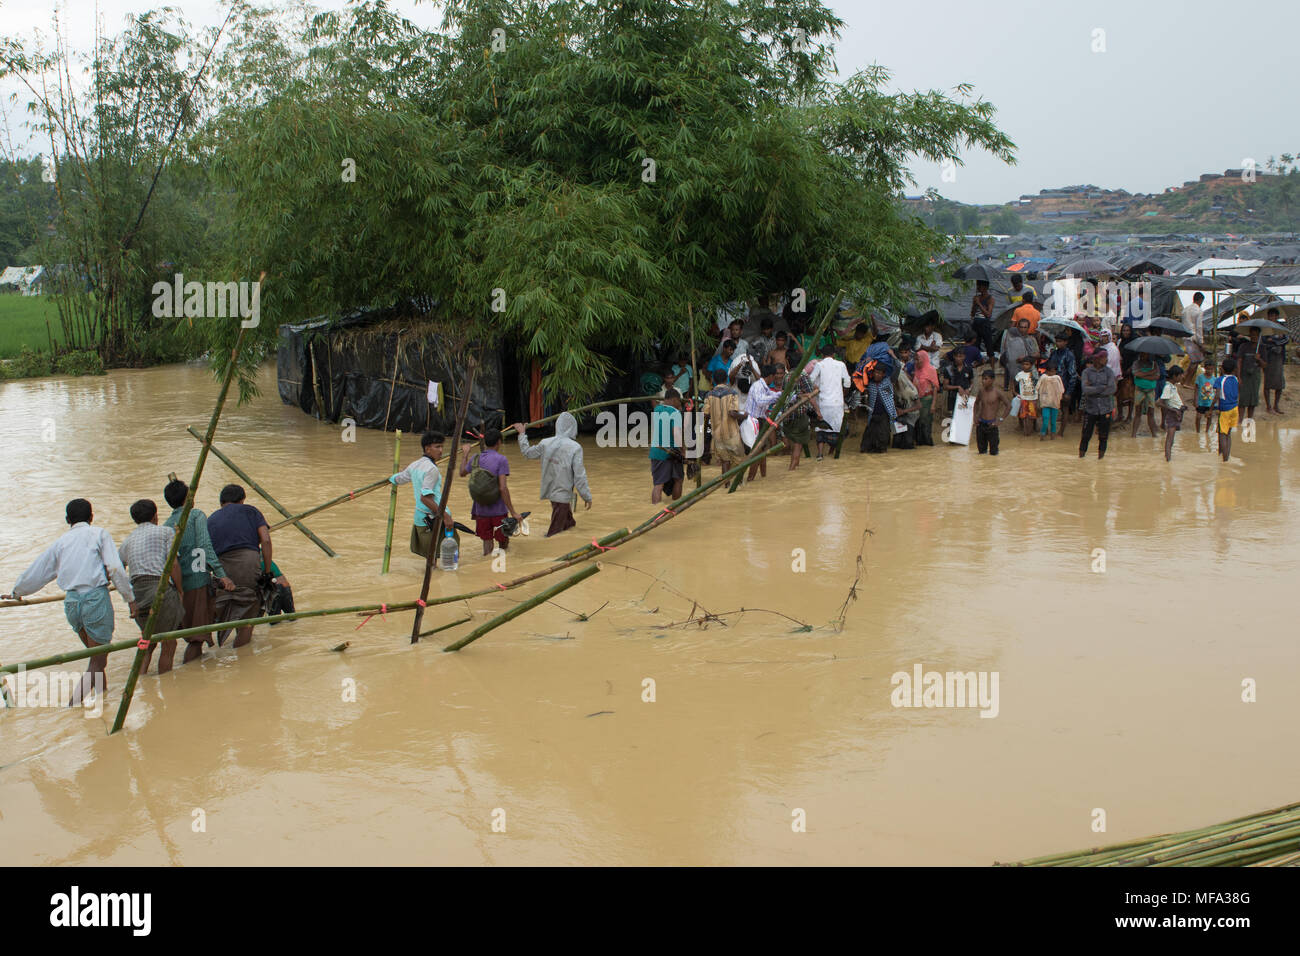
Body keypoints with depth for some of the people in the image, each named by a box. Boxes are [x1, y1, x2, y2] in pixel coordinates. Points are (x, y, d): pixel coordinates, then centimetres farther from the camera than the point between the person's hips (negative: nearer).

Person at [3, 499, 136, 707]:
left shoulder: (61, 542, 16)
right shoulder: (99, 534, 4)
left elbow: (36, 572, 23)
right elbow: (115, 569, -7)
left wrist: (16, 593, 40)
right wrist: (130, 599, -3)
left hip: (71, 602, 5)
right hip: (96, 596, -5)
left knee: (95, 654, 21)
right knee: (97, 661, -2)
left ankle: (103, 693, 24)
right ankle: (72, 707, -15)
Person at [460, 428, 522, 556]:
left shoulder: (475, 459, 2)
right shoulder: (501, 460, -13)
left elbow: (462, 472, 23)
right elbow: (503, 488, -20)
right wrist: (513, 512, -18)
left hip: (481, 510, 5)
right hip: (498, 511, -4)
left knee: (487, 541, 13)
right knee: (503, 541, 10)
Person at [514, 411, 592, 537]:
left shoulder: (545, 443, -3)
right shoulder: (575, 447, -17)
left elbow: (527, 452, 15)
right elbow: (579, 476, -16)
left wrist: (521, 434, 29)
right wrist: (586, 496, -5)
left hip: (550, 492, 6)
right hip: (563, 493, -6)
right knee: (555, 531, 2)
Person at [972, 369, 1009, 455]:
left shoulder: (997, 393, -10)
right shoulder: (981, 391, 3)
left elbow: (1009, 406, -7)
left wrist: (1000, 419, -11)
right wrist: (976, 416, 11)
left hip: (991, 424, -3)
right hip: (981, 424, 3)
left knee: (993, 452, 1)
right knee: (981, 452, 9)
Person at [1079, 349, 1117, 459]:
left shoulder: (1109, 372, 3)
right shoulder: (1087, 372, -1)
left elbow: (1112, 390, -10)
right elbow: (1085, 389, -16)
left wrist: (1093, 390, -11)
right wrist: (1102, 388, -15)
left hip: (1105, 409, 2)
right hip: (1090, 409, -1)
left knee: (1103, 435, 4)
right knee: (1086, 435, -2)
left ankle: (1101, 455, 16)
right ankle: (1081, 454, 10)